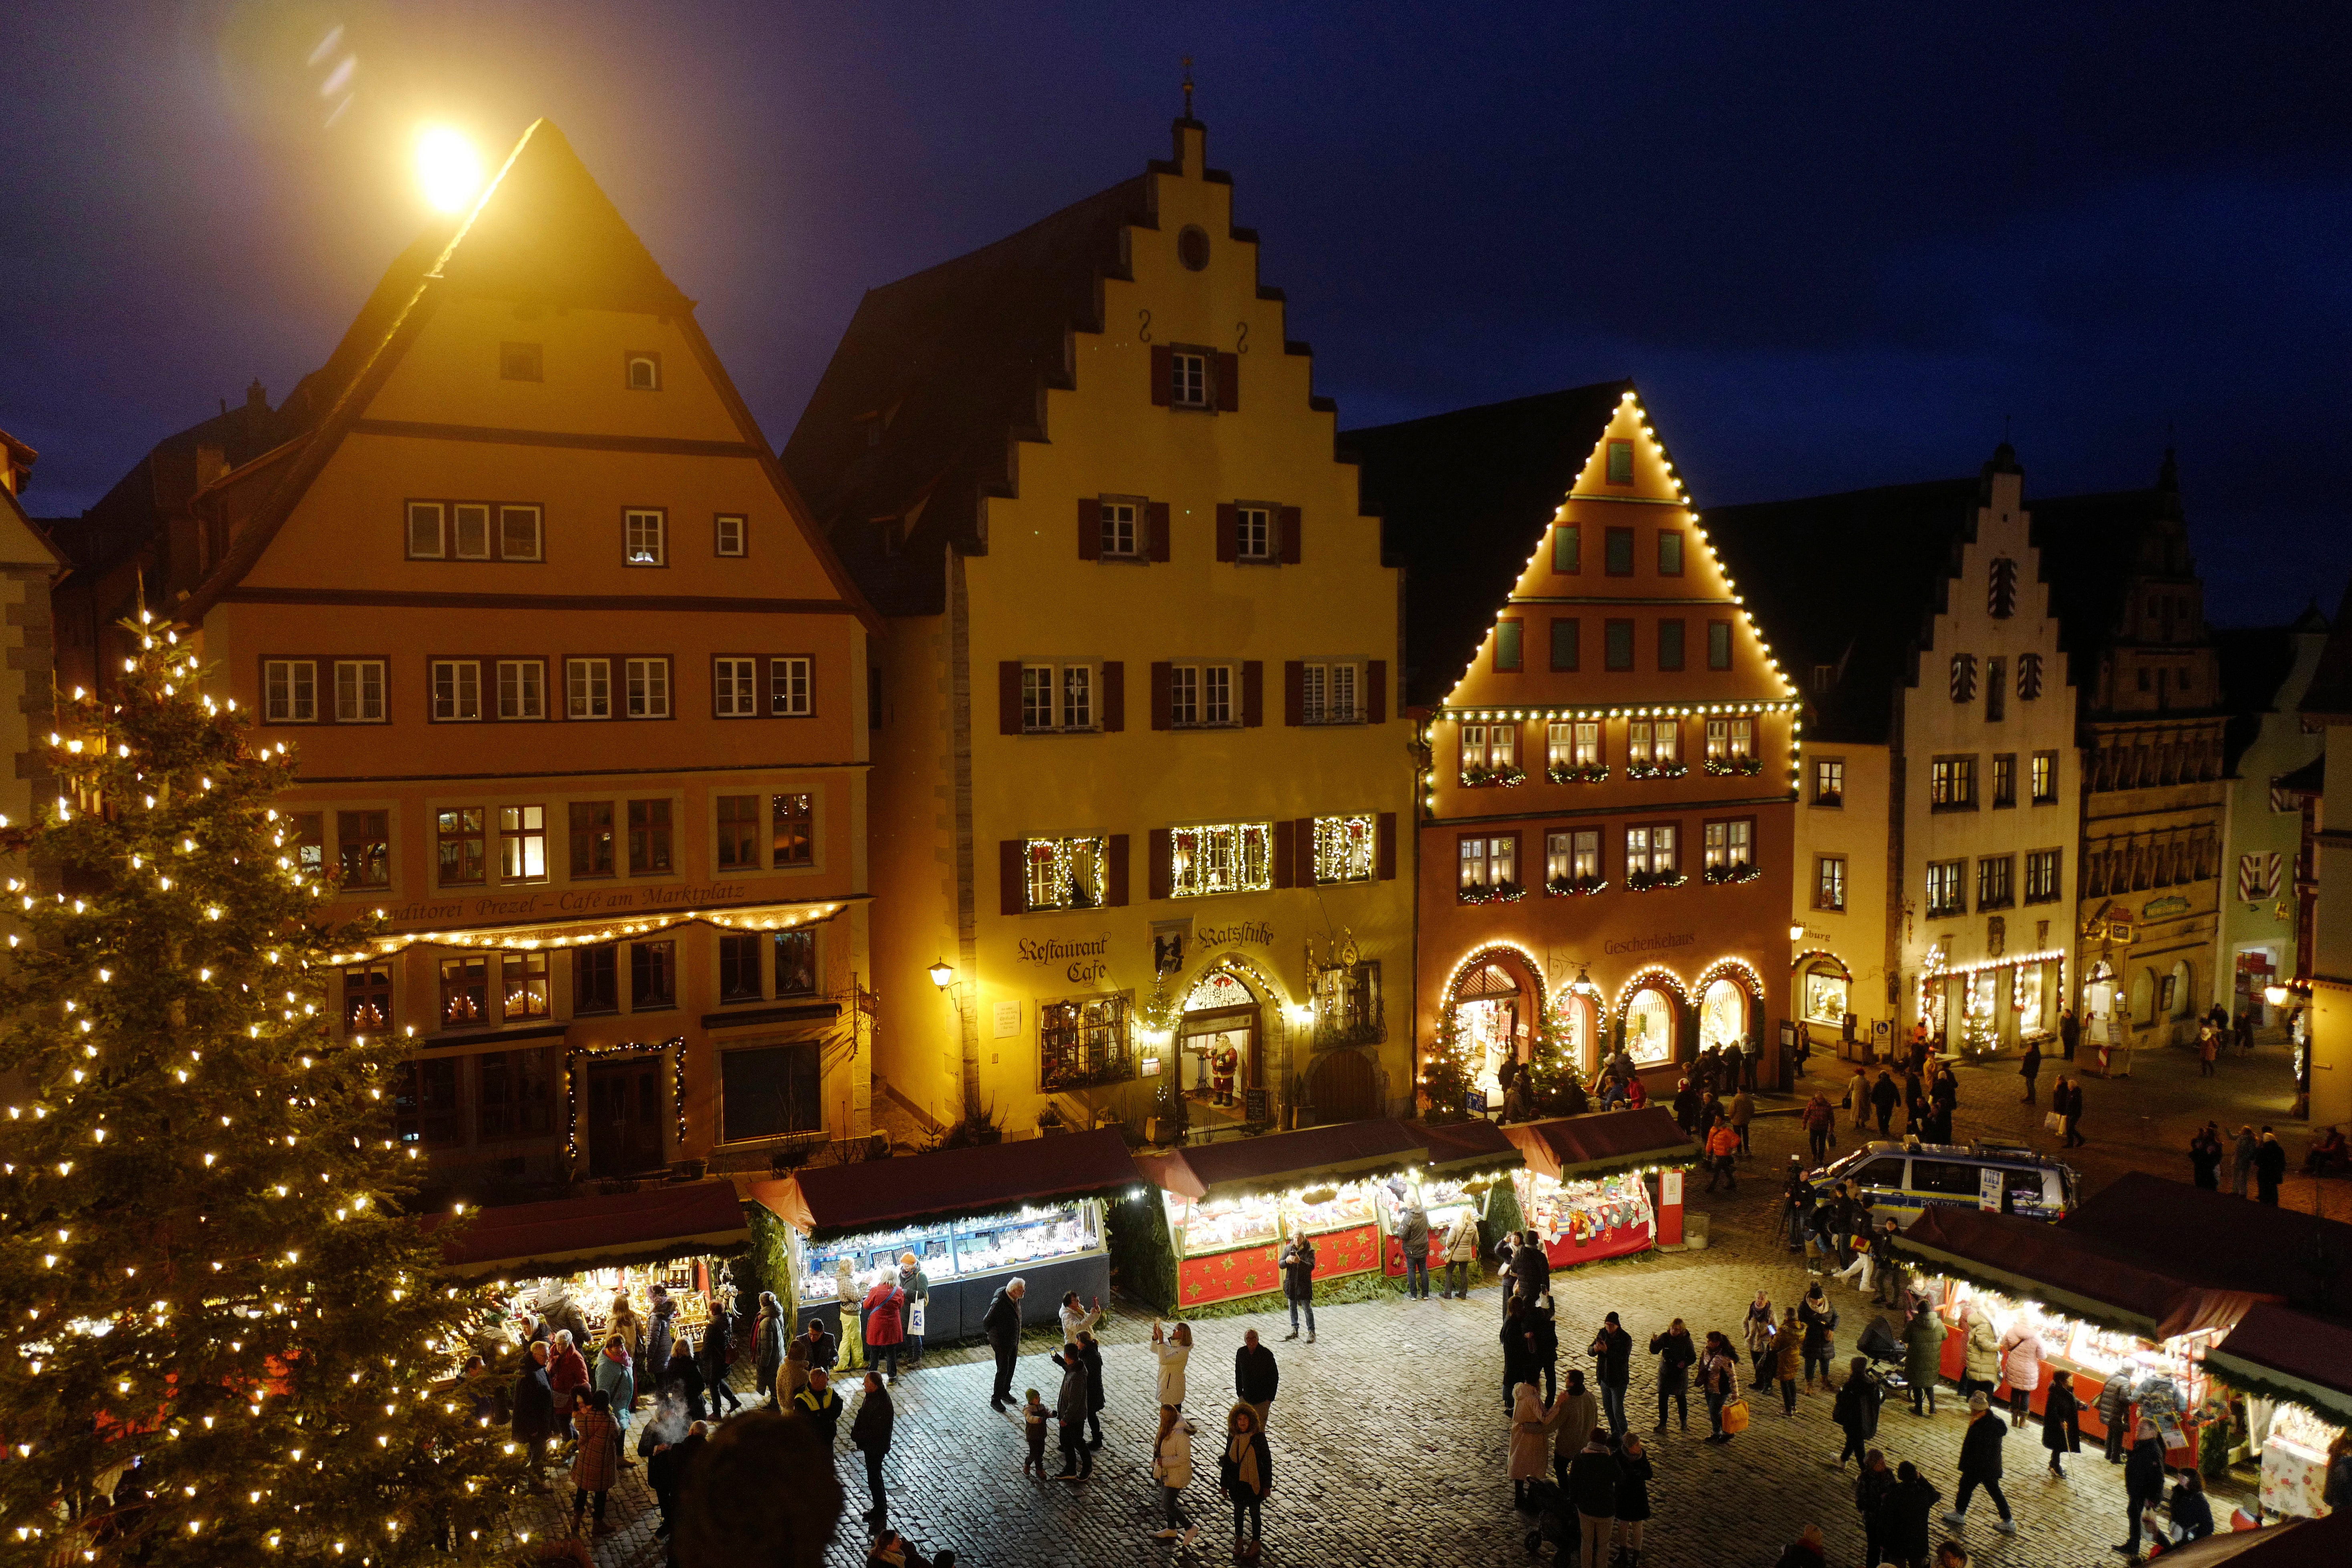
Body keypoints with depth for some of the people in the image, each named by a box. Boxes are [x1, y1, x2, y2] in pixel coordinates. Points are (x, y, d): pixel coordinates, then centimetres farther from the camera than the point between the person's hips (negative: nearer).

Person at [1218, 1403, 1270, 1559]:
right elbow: (1227, 1461, 4)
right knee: (1238, 1512, 20)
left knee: (1254, 1513, 13)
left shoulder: (1258, 1437, -18)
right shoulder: (1232, 1438, -7)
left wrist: (1267, 1485, -10)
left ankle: (1255, 1544, 32)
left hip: (1254, 1483, -3)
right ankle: (1239, 1541, 40)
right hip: (1237, 1482, 4)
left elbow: (1267, 1461, -11)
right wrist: (1224, 1484, 8)